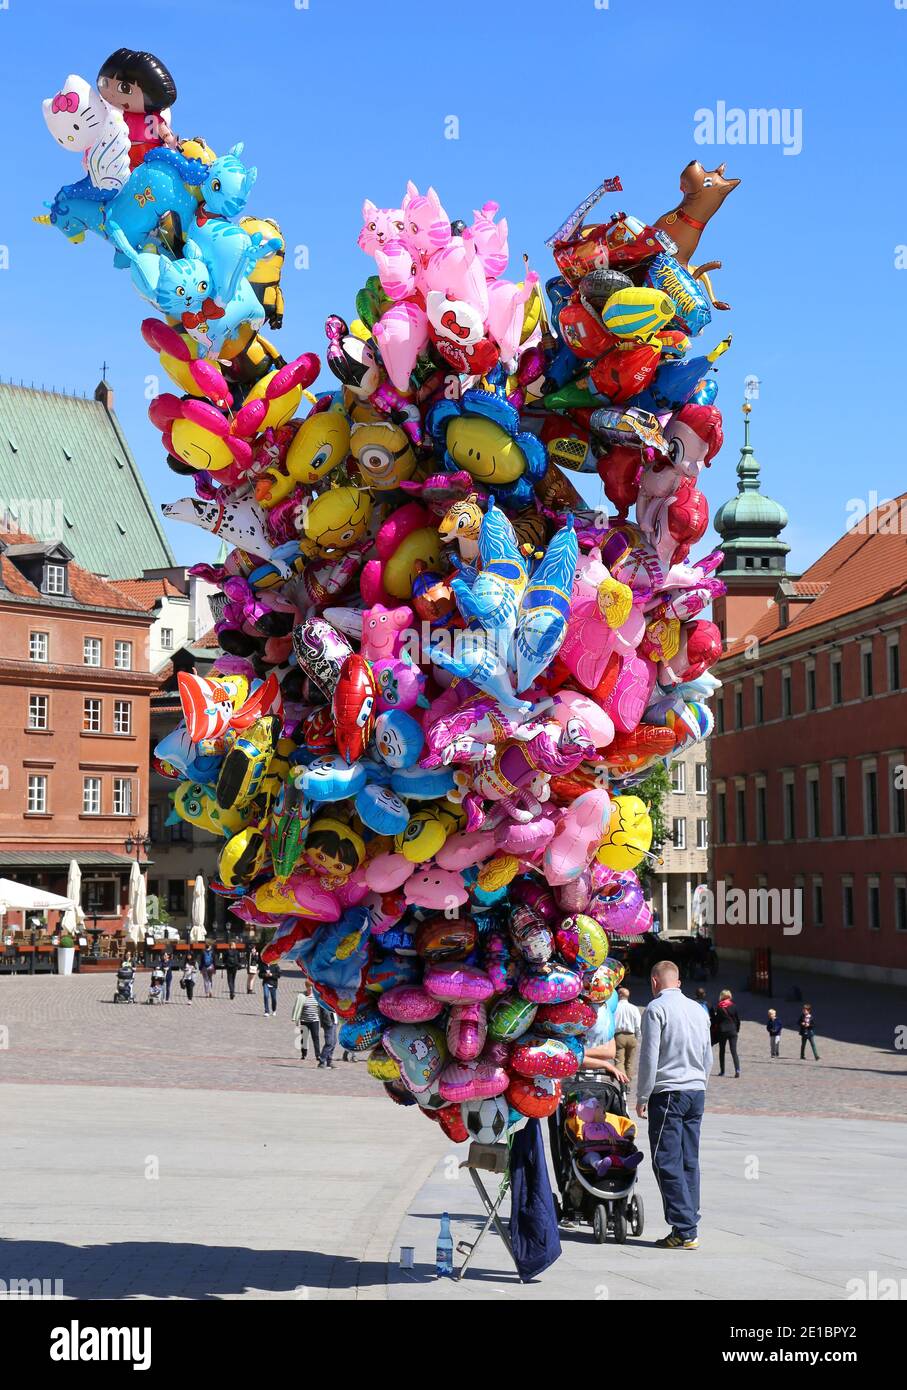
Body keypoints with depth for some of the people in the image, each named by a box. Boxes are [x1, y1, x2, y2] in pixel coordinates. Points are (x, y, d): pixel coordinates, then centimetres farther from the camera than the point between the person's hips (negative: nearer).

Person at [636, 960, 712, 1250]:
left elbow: (649, 1058, -10)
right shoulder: (697, 1009, 14)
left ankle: (684, 1231, -11)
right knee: (689, 1162, 9)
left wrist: (642, 1098, -3)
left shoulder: (656, 1008, -7)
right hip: (697, 1093, 7)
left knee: (667, 1163, -5)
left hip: (668, 1093, -7)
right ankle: (690, 1224, 8)